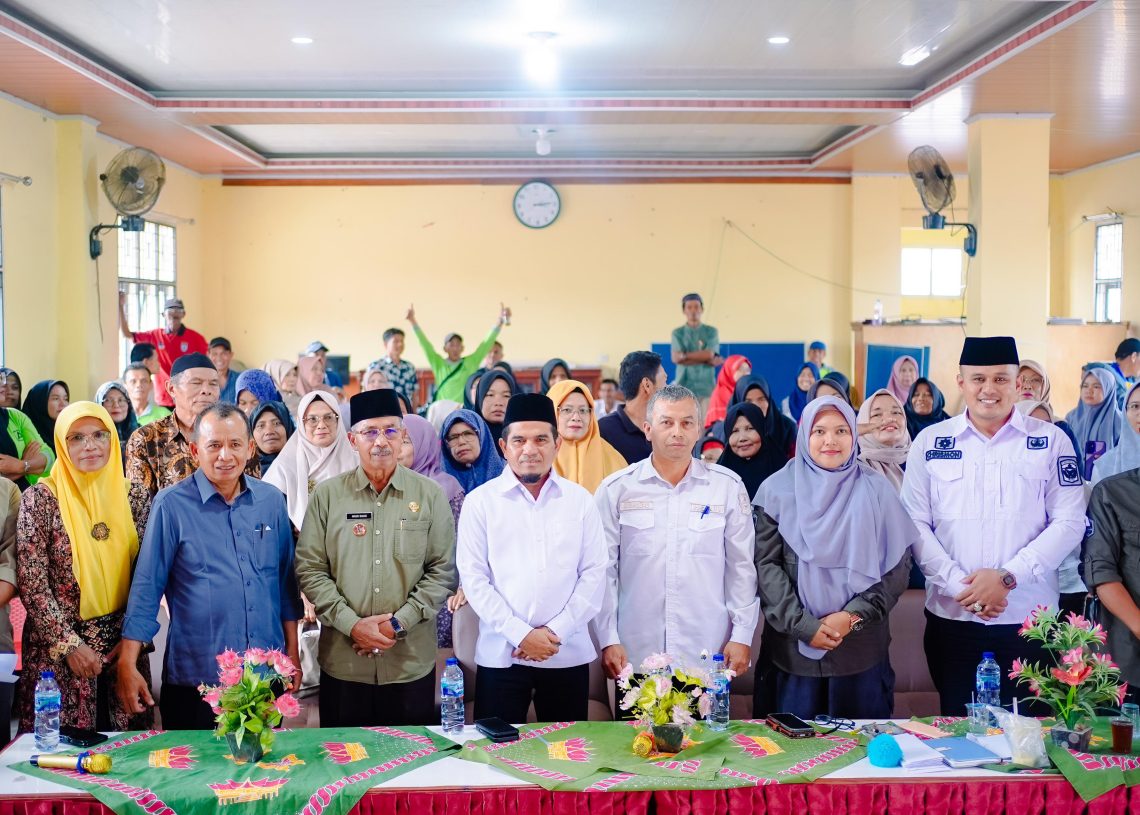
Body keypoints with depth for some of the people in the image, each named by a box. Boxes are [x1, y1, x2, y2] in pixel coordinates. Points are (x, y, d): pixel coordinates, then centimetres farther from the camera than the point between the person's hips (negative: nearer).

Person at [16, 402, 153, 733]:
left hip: (123, 648, 3)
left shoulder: (134, 496, 3)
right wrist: (69, 644, -11)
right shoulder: (40, 498, -6)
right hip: (58, 650, -3)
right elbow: (31, 583, -8)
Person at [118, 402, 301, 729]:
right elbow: (146, 587, -4)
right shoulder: (172, 504, -6)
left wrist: (292, 652, 11)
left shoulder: (271, 500, 5)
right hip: (194, 678, -3)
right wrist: (127, 664, -8)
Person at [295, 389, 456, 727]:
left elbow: (443, 570, 1)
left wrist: (400, 622, -10)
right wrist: (352, 624, -11)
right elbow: (310, 569, 0)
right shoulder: (327, 495, 2)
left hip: (412, 661, 0)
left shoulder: (430, 495, 2)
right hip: (343, 662, 0)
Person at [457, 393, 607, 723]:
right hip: (500, 655, -1)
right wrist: (521, 633, -11)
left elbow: (593, 574, 3)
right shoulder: (480, 501, 1)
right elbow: (473, 578, -3)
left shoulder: (580, 500, 6)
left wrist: (556, 631, -8)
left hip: (568, 653, 2)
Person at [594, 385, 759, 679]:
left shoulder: (728, 486, 3)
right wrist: (608, 640, -1)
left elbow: (741, 566, 6)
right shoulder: (616, 489, 1)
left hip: (709, 654, 1)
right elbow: (604, 571, 3)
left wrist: (742, 636, 3)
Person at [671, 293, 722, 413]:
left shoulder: (711, 332, 6)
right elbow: (676, 358, -8)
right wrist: (707, 360, -10)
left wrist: (685, 355, -6)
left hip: (706, 386, 0)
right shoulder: (678, 333, 6)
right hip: (684, 386, 0)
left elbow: (709, 354, -8)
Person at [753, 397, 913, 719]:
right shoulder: (777, 490, 1)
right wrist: (803, 624, -11)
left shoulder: (876, 490, 3)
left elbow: (898, 566, 1)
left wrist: (854, 615, -10)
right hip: (793, 647, 0)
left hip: (862, 647, 1)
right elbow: (765, 565, -2)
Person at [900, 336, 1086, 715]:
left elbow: (1069, 523, -2)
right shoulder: (930, 442, 5)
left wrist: (1007, 577, -13)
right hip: (952, 618, 1)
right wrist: (960, 586, -12)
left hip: (1030, 620, 0)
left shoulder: (1051, 441, 4)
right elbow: (915, 524, 0)